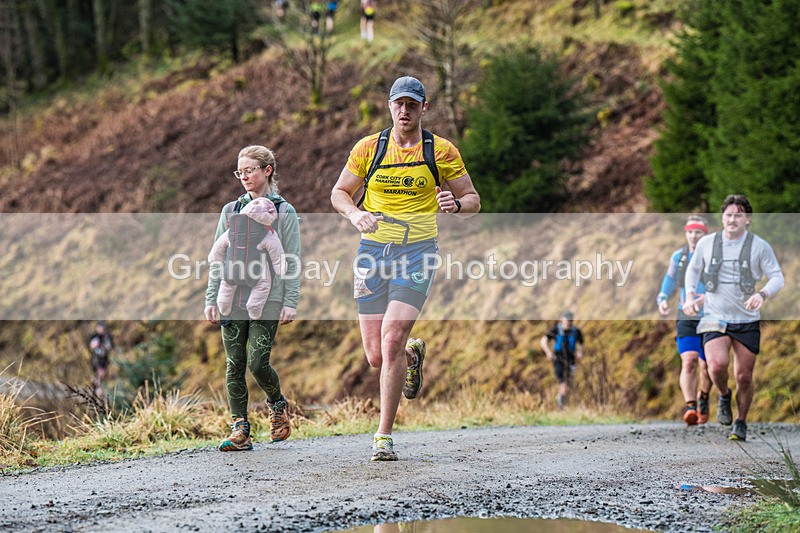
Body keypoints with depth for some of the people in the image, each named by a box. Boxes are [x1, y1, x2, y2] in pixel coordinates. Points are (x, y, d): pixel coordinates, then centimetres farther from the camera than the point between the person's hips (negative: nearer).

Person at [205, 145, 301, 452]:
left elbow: (292, 262, 1)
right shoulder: (231, 211, 13)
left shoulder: (284, 212, 3)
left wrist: (291, 301, -7)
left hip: (267, 300, -4)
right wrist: (211, 298, 8)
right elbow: (218, 259, 14)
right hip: (233, 299, 4)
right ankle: (240, 430, 3)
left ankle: (277, 404, 20)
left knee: (257, 363, -10)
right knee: (234, 365, -1)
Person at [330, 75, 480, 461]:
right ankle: (412, 354, 39)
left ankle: (384, 436, -8)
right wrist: (355, 214, -8)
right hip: (373, 251, 2)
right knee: (376, 357, 0)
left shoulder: (442, 151, 2)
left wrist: (455, 204, -15)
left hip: (417, 252, -2)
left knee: (392, 340, -18)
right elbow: (339, 192, 14)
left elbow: (473, 201, 9)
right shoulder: (368, 148, 6)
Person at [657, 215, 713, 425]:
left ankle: (704, 398, 40)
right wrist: (662, 299, -3)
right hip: (686, 319, 1)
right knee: (689, 362, -19)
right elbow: (669, 281, 15)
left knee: (707, 367, 10)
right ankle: (690, 407, -28)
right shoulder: (678, 256, 2)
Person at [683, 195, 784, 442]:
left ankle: (741, 422, 25)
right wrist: (690, 296, 4)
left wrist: (762, 294, -23)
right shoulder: (706, 243, 3)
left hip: (747, 320, 0)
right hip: (715, 317, 0)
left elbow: (777, 277, -3)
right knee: (718, 365, -23)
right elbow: (693, 270, 19)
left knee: (744, 377, 2)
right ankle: (724, 396, 10)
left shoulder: (759, 246, -3)